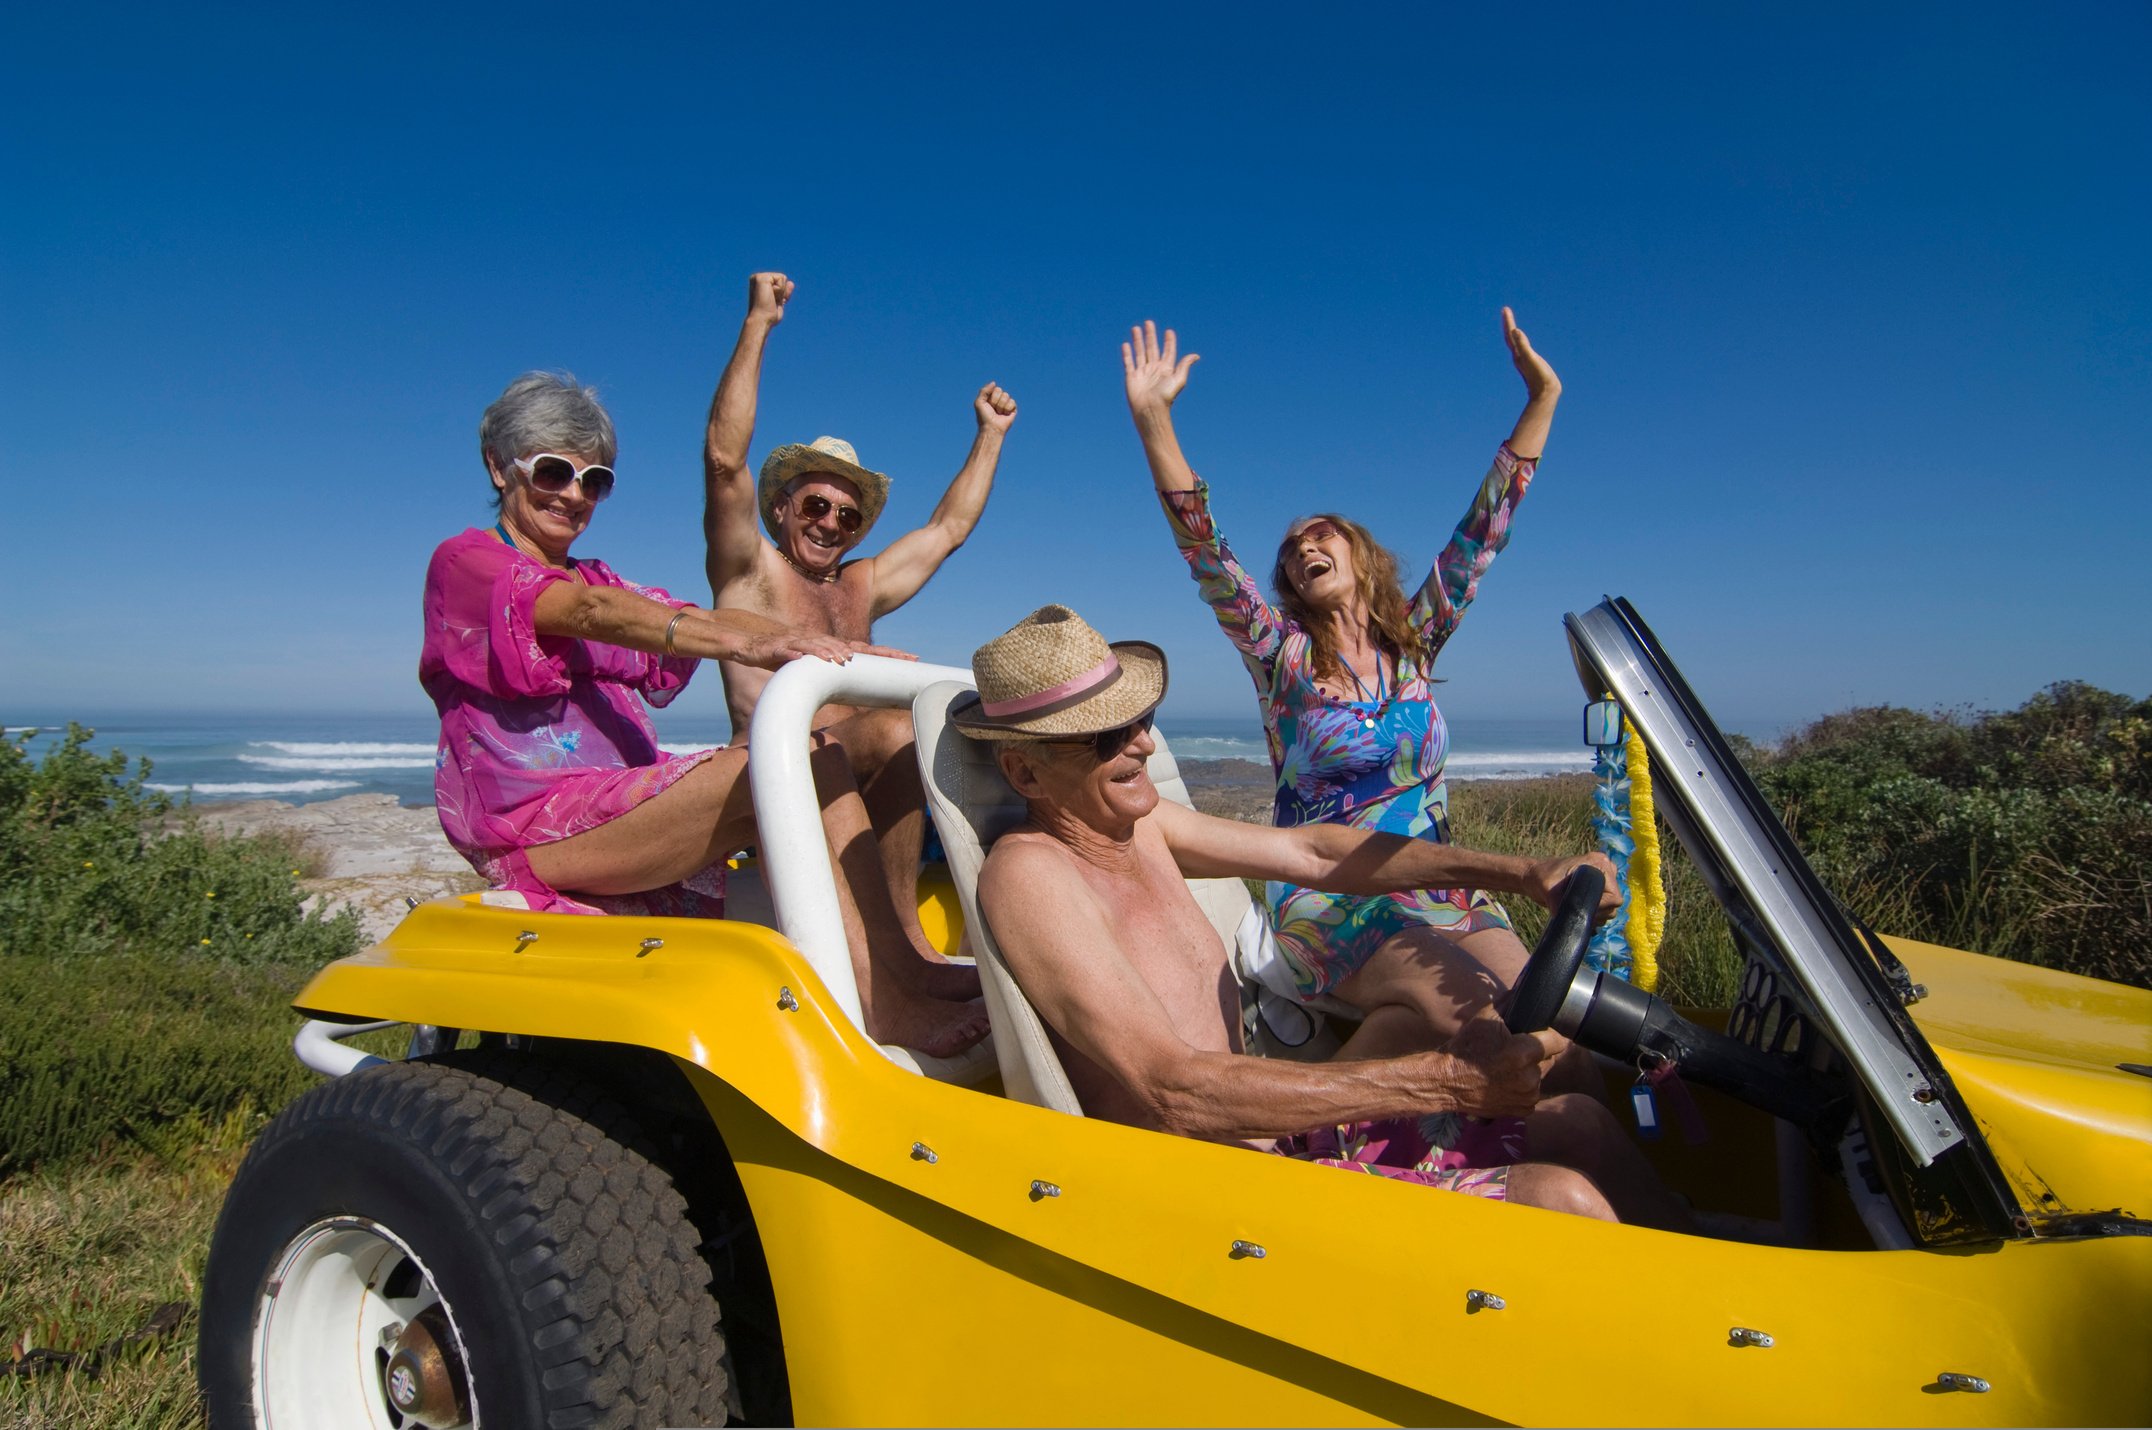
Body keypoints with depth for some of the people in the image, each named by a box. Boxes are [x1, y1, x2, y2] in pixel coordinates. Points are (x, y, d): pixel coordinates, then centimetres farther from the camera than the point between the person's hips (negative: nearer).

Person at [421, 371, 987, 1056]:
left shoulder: (600, 581, 24)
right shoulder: (463, 562, 1)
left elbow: (700, 618, 6)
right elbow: (587, 614, -20)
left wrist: (835, 649, -13)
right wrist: (747, 644, -37)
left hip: (627, 805, 7)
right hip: (531, 825, -7)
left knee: (826, 757, -16)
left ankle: (913, 968, -27)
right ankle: (887, 1007, -33)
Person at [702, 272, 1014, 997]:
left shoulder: (863, 587, 26)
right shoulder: (749, 570, 8)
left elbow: (949, 527, 34)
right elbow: (724, 456, -6)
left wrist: (990, 434, 36)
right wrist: (757, 324, -8)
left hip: (871, 775, 7)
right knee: (896, 726, -35)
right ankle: (907, 947, -33)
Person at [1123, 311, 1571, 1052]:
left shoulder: (1413, 643, 13)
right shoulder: (1283, 655, 4)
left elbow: (1481, 531, 11)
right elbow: (1204, 550, -7)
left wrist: (1541, 397, 7)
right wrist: (1153, 418, -17)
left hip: (1442, 891, 4)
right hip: (1327, 904, -3)